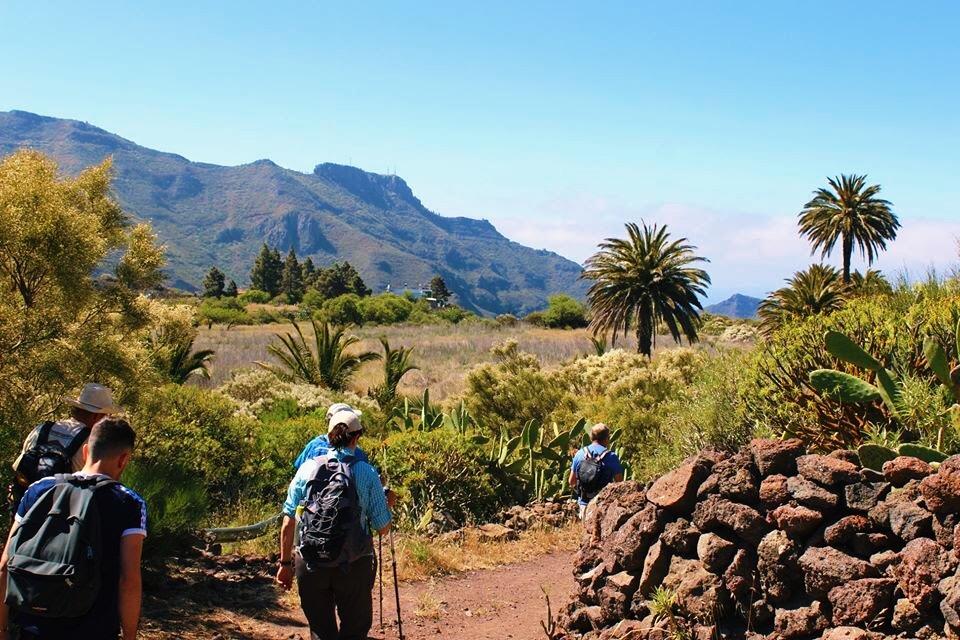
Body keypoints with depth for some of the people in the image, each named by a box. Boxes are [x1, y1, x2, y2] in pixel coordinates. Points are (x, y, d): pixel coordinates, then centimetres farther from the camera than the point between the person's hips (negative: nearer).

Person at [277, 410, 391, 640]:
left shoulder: (307, 469, -1)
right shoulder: (367, 473, -6)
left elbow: (288, 524, 0)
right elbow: (383, 527, -3)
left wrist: (285, 563, 11)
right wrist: (387, 502, 16)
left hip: (311, 565, 2)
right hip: (354, 567, -2)